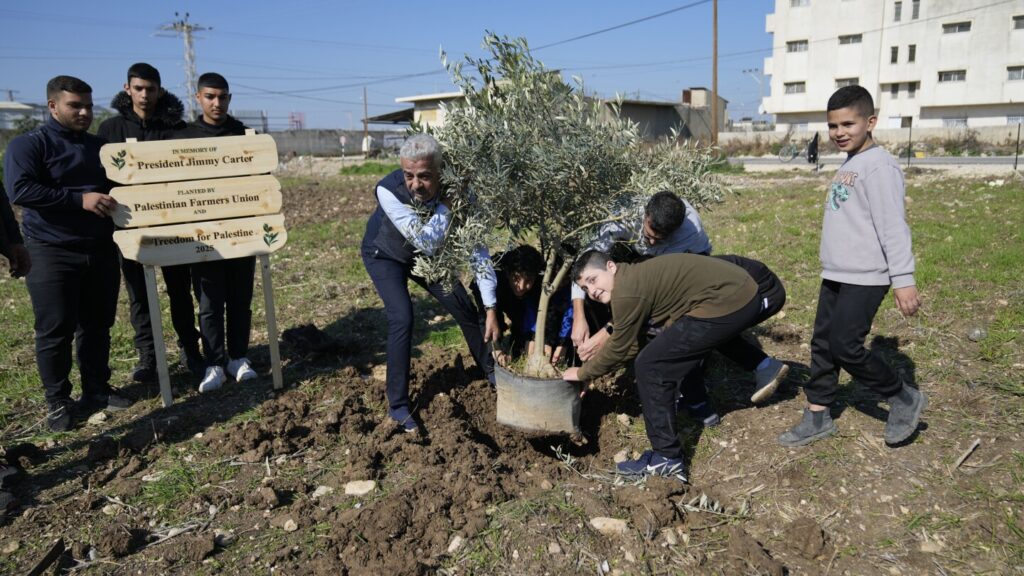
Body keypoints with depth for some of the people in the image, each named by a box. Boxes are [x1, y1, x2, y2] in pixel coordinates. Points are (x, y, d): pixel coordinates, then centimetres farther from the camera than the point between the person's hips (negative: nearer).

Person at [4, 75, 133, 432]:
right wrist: (80, 199, -23)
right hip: (53, 254, -5)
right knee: (55, 331, -1)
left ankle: (97, 389, 23)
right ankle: (58, 401, 11)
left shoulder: (100, 146, 15)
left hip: (101, 251, 5)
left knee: (98, 325, 10)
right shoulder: (28, 145, -4)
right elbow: (20, 190, -18)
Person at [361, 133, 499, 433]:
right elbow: (427, 242, -40)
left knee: (465, 307, 3)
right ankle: (397, 405, -4)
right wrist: (446, 204, -41)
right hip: (384, 255, -3)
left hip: (424, 253, 3)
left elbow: (477, 249, -25)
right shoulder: (388, 190, -39)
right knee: (402, 317, -21)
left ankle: (492, 373, 30)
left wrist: (491, 309, -27)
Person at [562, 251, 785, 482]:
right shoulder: (637, 276, 17)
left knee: (650, 366, -7)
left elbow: (620, 348, -1)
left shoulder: (627, 293, -13)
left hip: (727, 304, -11)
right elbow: (632, 344, 22)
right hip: (747, 291, 11)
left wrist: (582, 373, 12)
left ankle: (667, 459, -1)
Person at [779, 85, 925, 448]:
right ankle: (817, 417, 20)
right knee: (822, 344, 10)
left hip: (865, 279, -9)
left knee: (845, 346, -8)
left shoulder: (878, 165, -14)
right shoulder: (849, 165, 14)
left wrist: (903, 279, -22)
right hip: (835, 275, 9)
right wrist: (834, 266, 20)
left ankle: (904, 398, 15)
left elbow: (893, 226, -19)